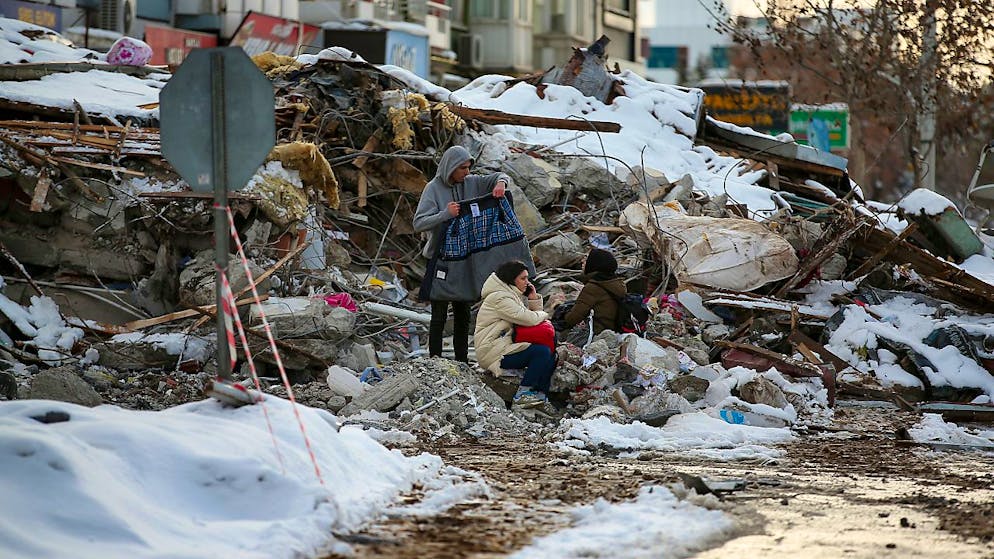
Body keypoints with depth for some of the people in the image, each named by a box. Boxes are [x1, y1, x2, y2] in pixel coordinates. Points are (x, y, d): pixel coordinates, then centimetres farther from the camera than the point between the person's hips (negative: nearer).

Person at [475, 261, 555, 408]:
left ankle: (541, 396, -4)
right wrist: (544, 314, -2)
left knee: (550, 356, 0)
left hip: (505, 345, 10)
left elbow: (533, 317, 17)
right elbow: (529, 319, -23)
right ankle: (522, 395, -19)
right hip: (493, 353, -10)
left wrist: (534, 299, 2)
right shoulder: (499, 298, -15)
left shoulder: (513, 295, 18)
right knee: (543, 352, -23)